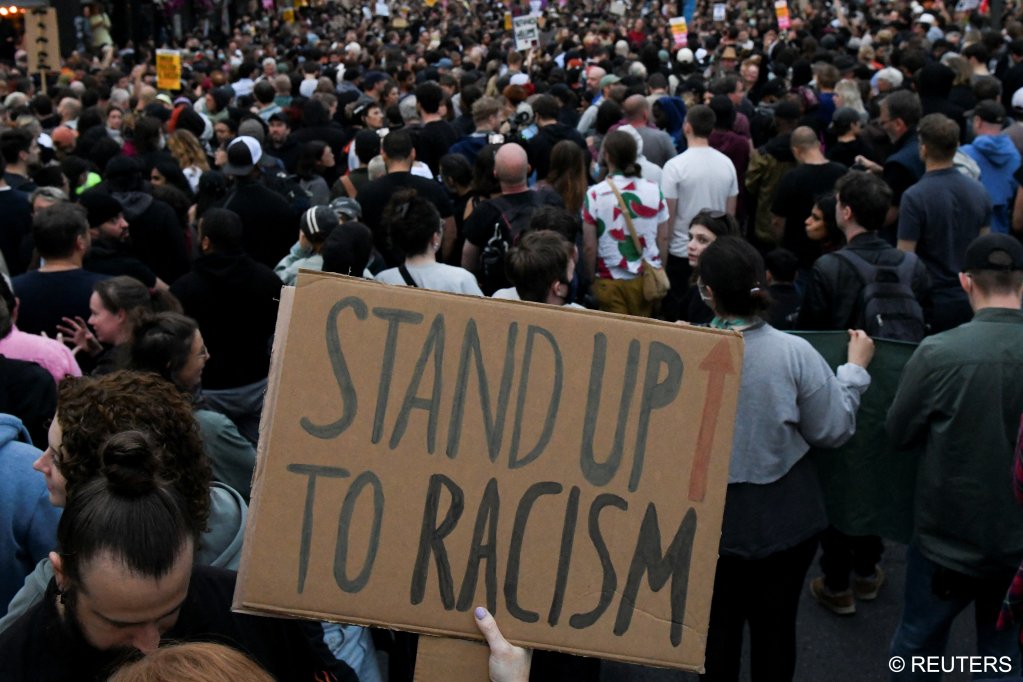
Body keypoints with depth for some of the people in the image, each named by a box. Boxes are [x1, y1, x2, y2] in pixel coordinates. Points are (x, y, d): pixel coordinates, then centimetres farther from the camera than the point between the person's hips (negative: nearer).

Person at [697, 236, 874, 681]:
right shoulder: (794, 352, -18)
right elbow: (833, 431, -7)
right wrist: (855, 368, 8)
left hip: (713, 516, 0)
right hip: (784, 518, 0)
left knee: (719, 623, 19)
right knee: (776, 625, 19)